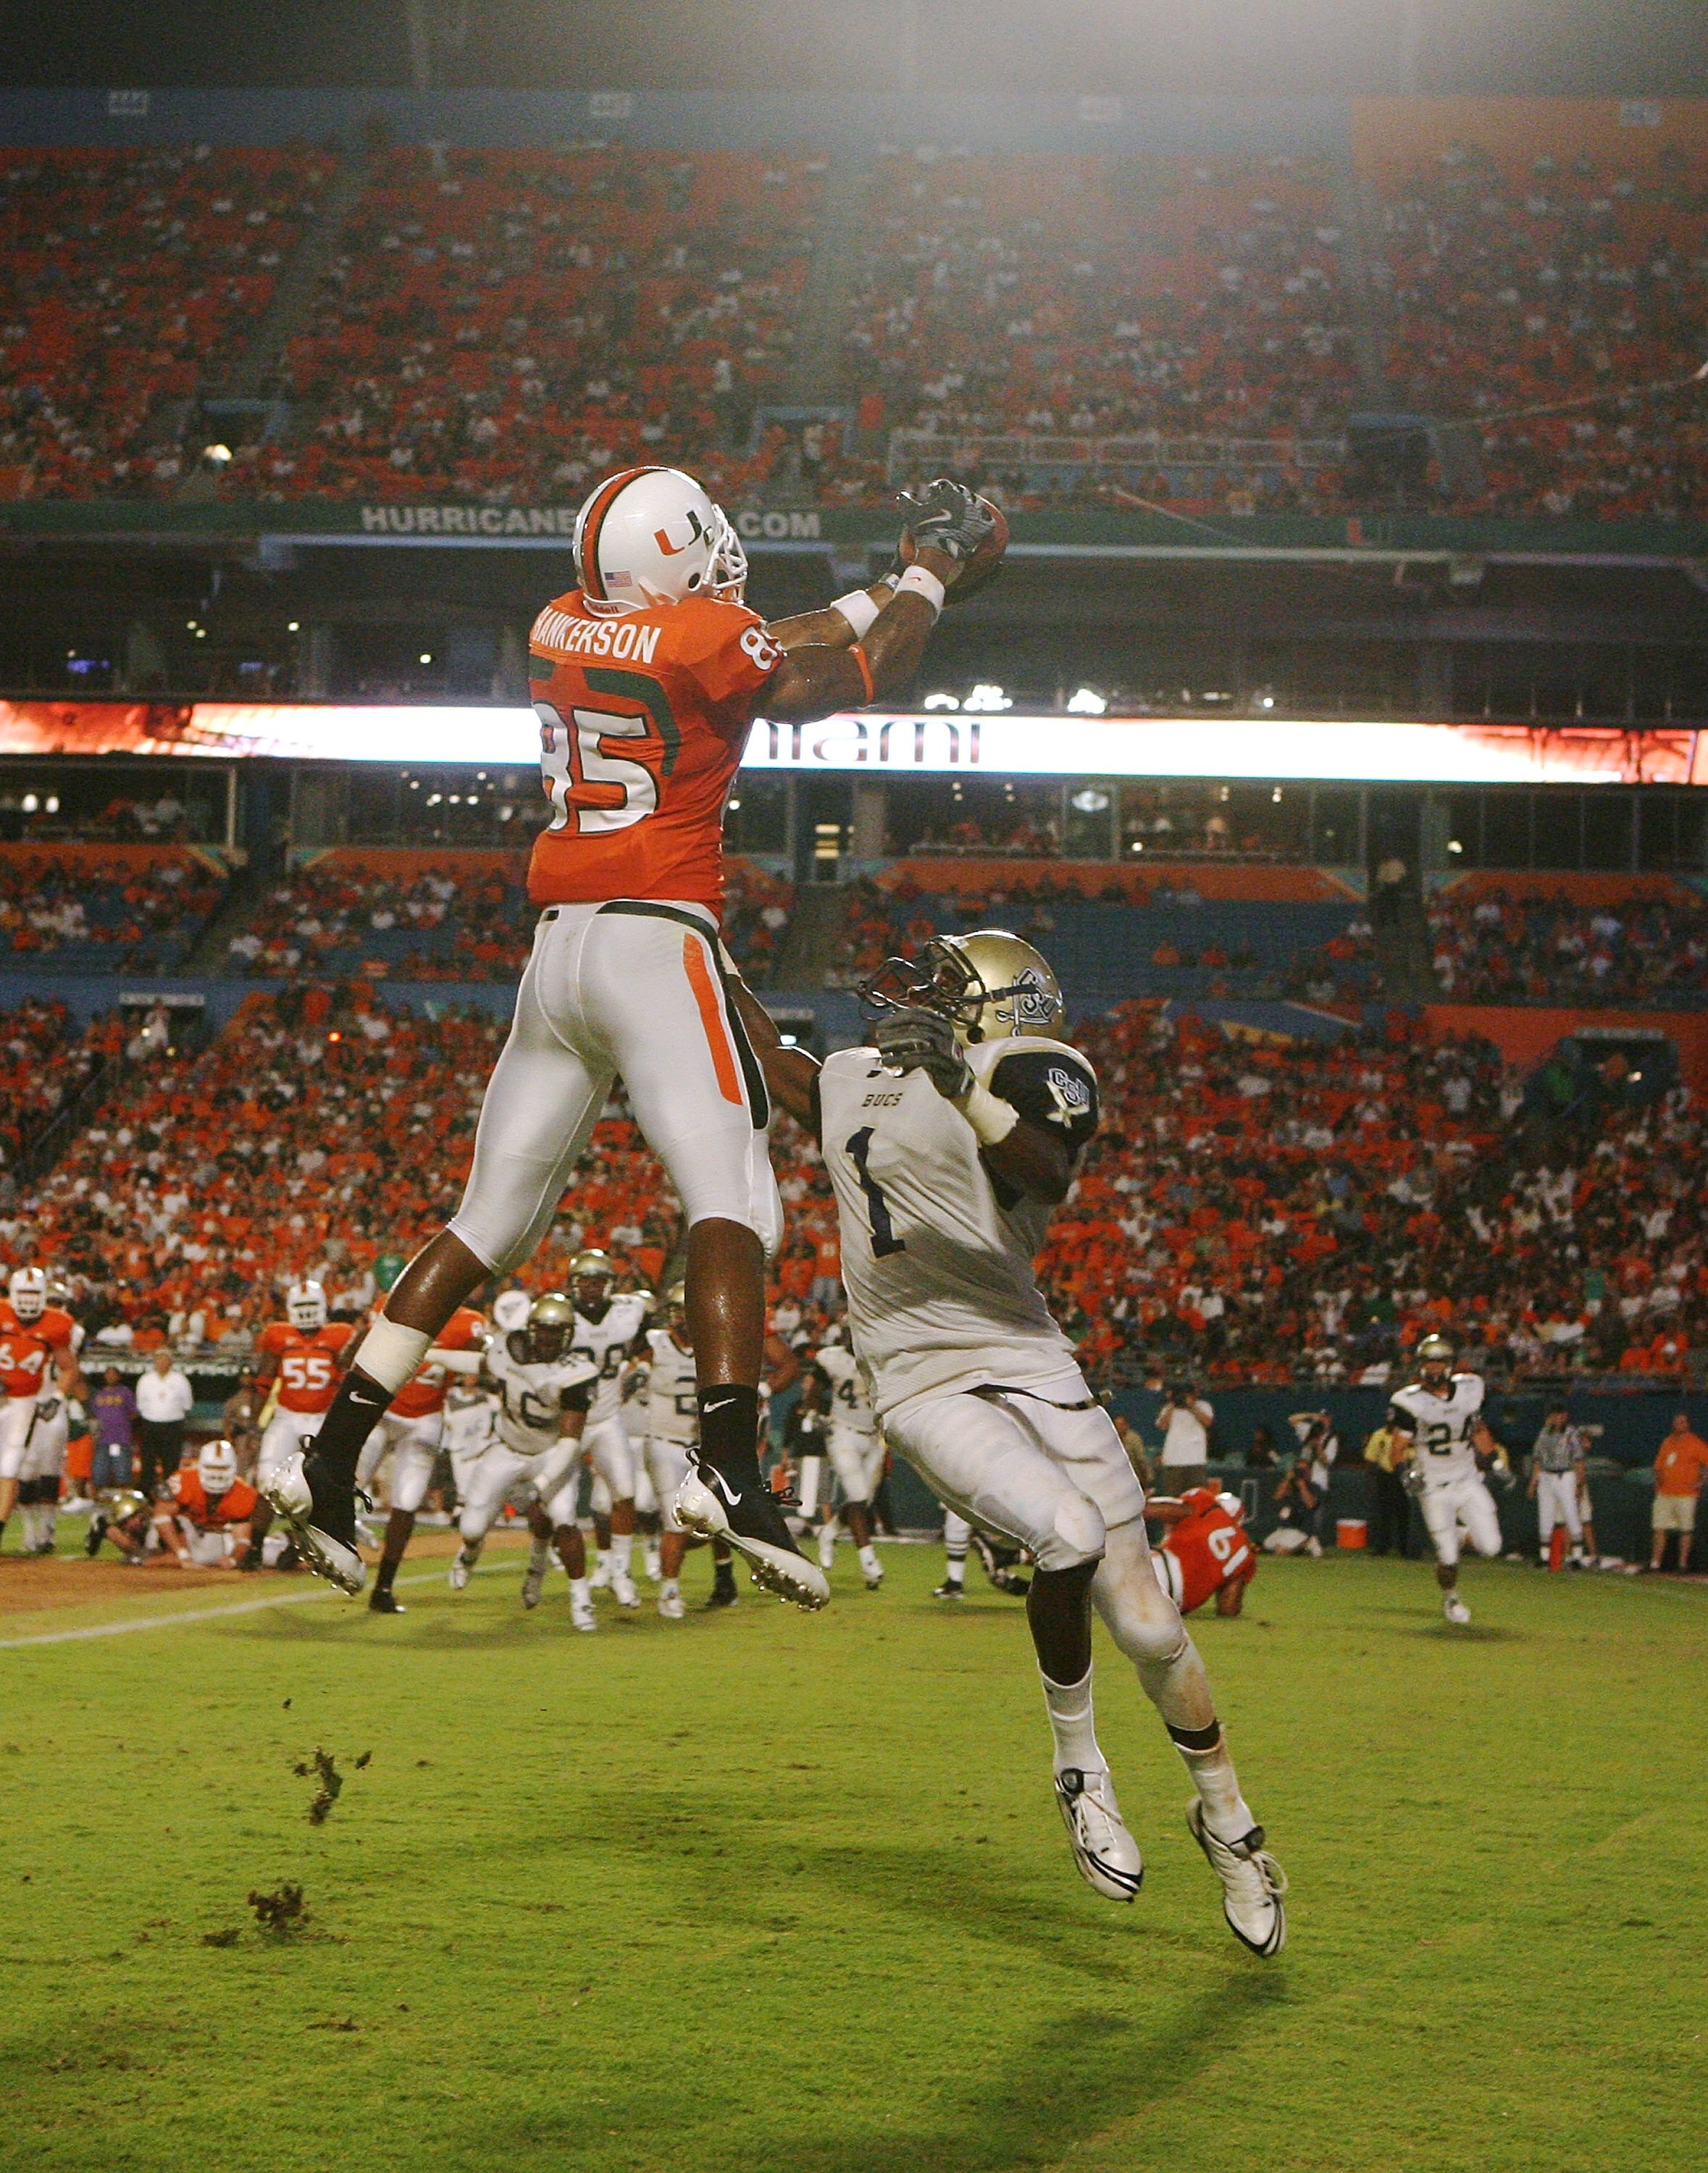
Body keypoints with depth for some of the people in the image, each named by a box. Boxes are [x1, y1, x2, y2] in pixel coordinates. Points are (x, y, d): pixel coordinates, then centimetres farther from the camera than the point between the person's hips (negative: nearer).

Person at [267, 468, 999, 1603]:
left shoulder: (562, 626, 13)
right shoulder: (701, 638, -8)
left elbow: (766, 650, 23)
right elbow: (847, 681, 3)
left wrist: (890, 584, 26)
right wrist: (933, 574, 17)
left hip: (558, 953, 7)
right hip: (660, 944, -7)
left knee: (492, 1221, 12)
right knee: (732, 1206, -10)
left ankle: (330, 1464, 10)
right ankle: (731, 1470, -26)